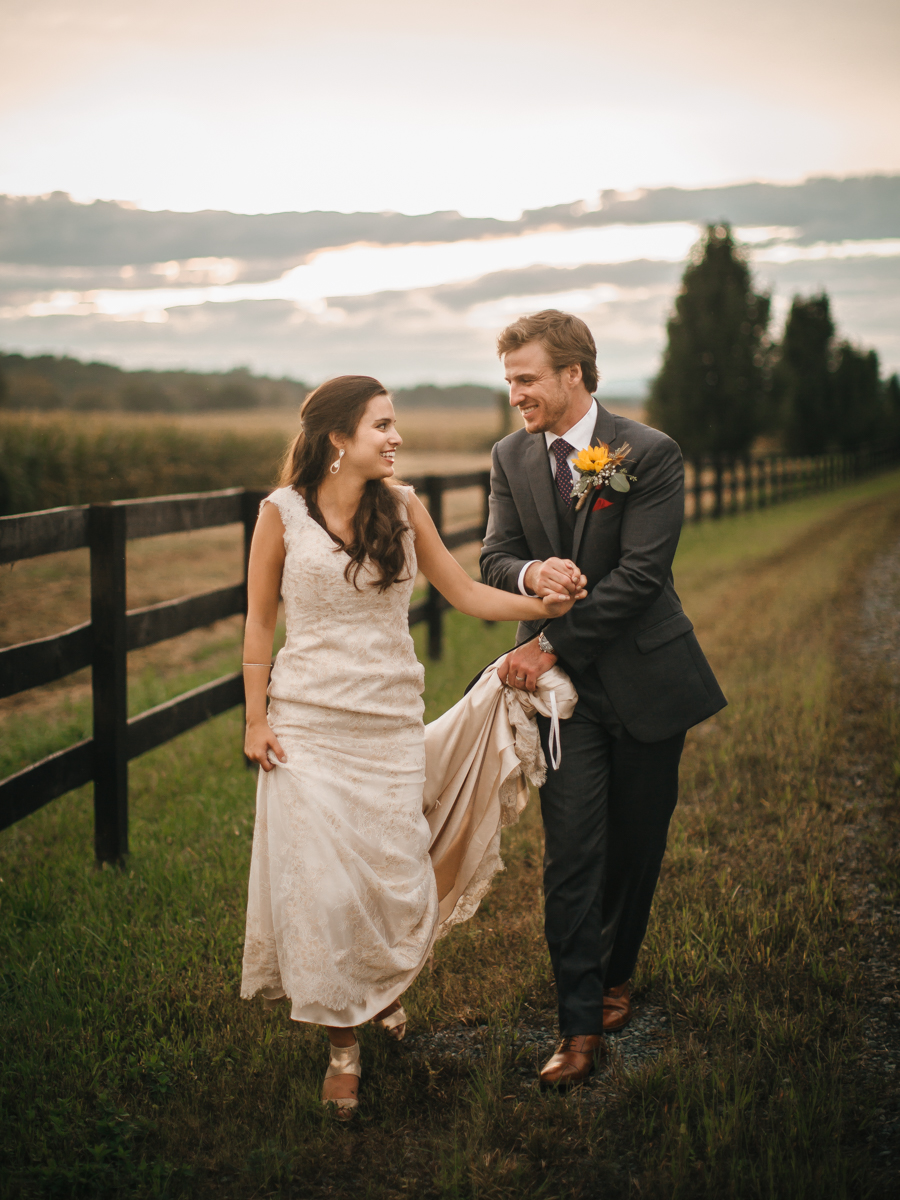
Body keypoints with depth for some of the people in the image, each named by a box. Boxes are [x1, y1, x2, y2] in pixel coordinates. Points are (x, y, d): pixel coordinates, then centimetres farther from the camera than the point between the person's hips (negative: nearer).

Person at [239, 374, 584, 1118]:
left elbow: (465, 593, 6)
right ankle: (342, 1041, 17)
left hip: (390, 723, 2)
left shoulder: (403, 509, 2)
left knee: (396, 878, 3)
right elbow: (259, 621, 1)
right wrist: (255, 720, -2)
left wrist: (541, 605, -8)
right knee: (319, 882, -2)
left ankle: (385, 988, 37)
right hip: (309, 723, -2)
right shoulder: (283, 513, -4)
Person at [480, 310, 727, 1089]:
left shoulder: (650, 454, -12)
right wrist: (529, 573, -23)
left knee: (636, 845, 11)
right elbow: (495, 559, 2)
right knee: (571, 854, -5)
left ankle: (616, 973, 35)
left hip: (644, 675, -2)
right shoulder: (511, 457, 3)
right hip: (562, 683, 2)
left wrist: (551, 644, -19)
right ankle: (582, 1027, 0)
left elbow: (640, 574, -18)